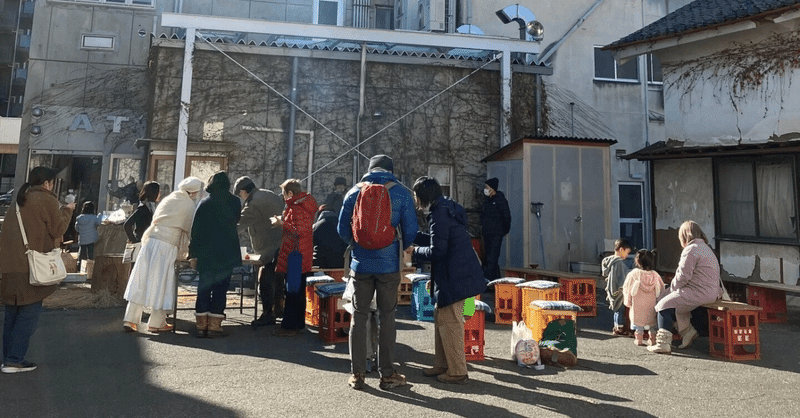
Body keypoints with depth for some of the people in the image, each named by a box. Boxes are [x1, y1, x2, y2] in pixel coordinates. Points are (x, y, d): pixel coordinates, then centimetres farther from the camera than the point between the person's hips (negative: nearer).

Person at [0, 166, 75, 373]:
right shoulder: (46, 199, -8)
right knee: (29, 313, -2)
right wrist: (67, 210, 7)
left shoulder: (21, 200, 17)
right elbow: (58, 229, -6)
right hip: (30, 268, -8)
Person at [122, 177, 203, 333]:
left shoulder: (168, 199, 18)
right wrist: (184, 250, 17)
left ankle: (130, 319, 10)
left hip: (150, 240, 6)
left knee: (141, 281, 8)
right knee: (161, 283, 2)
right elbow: (189, 230, 2)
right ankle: (156, 323, 11)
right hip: (167, 245, -6)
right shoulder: (189, 205, 0)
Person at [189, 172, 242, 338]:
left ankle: (201, 325, 12)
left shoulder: (204, 202, -1)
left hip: (206, 254, 1)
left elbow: (195, 228, -1)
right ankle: (214, 325, 3)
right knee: (220, 288, 3)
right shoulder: (234, 202, 0)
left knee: (204, 288, 9)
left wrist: (193, 251, 5)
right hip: (227, 254, -1)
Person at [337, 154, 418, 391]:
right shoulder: (401, 194, -1)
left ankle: (357, 374, 14)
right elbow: (410, 231, -3)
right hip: (389, 265, -1)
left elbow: (342, 229, 4)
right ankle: (387, 374, 14)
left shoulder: (354, 192, 3)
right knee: (387, 317, 7)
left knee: (359, 316, 9)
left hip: (360, 263, 2)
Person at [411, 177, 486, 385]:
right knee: (440, 318, 17)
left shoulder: (439, 214, -17)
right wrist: (417, 236, 18)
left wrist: (416, 250, -4)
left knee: (450, 323, -1)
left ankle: (457, 372, 10)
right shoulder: (448, 208, 14)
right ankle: (442, 365, 27)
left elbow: (437, 251, -20)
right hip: (459, 273, 10)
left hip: (454, 277, -10)